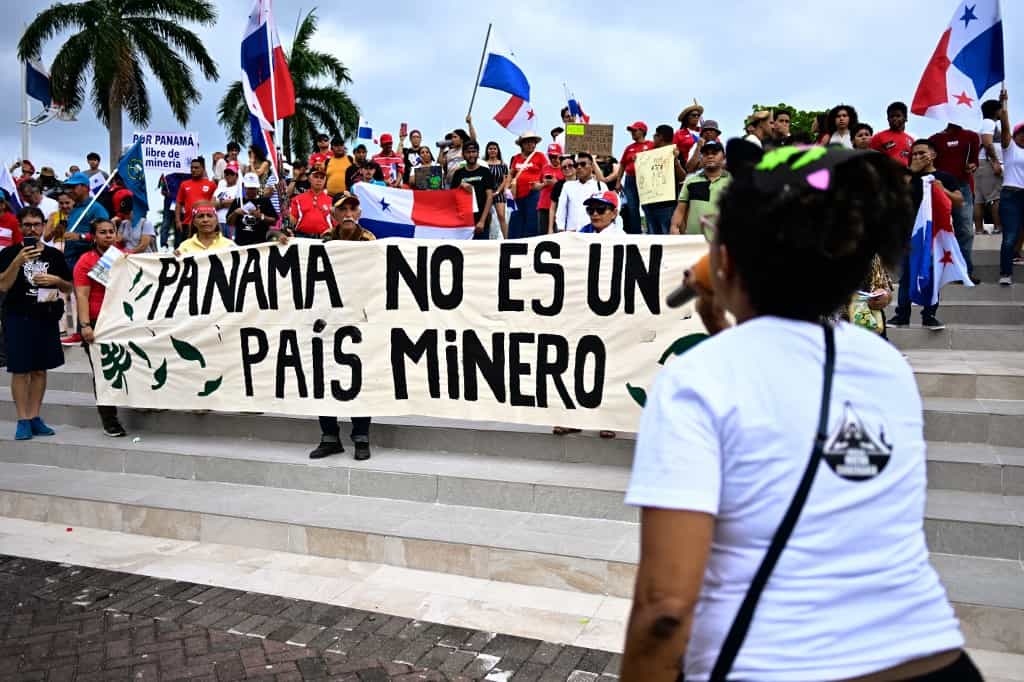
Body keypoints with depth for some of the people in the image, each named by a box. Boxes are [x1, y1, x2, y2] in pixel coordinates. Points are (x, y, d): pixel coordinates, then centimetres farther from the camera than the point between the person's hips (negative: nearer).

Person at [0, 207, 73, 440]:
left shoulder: (55, 255, 9)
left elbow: (69, 288, 14)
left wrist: (56, 280, -7)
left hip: (47, 318, 3)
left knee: (40, 369, 7)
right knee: (20, 370, -2)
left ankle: (34, 417, 16)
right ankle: (23, 421, 3)